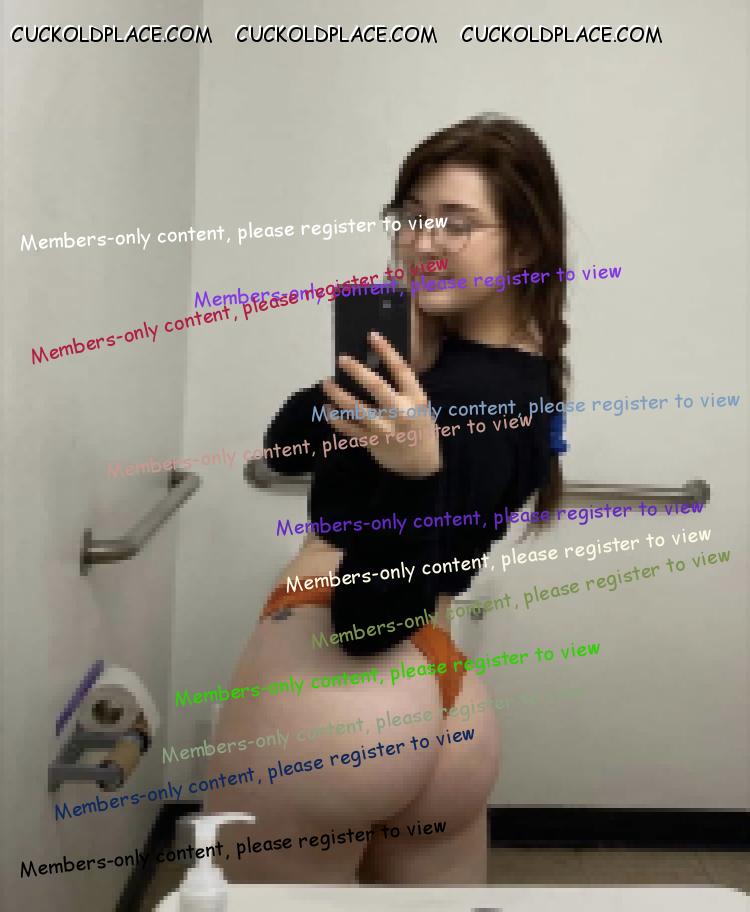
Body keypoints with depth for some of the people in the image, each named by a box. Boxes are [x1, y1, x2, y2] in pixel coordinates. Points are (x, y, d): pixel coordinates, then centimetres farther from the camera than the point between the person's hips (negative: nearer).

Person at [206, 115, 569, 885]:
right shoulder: (519, 374, 9)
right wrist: (392, 356, -6)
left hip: (326, 703, -8)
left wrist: (415, 473, -37)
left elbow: (369, 615, -21)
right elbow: (285, 445, 9)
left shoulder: (467, 397, -19)